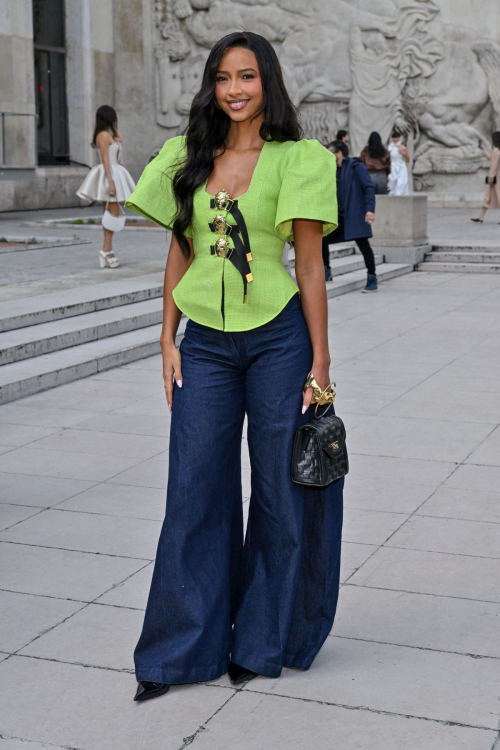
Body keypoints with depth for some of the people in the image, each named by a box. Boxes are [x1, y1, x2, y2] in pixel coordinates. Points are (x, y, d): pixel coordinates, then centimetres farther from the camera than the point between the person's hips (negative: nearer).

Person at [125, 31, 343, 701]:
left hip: (278, 339, -3)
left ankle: (260, 642, 24)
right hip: (205, 344, 3)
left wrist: (320, 362, -5)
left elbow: (310, 266, -4)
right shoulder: (188, 158, 8)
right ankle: (183, 649, 18)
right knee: (195, 494, 5)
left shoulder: (295, 161, -3)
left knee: (282, 492, 6)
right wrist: (168, 340, 5)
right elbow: (180, 252, 11)